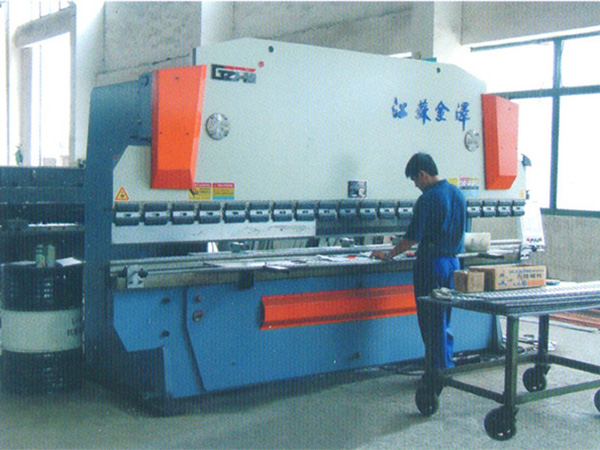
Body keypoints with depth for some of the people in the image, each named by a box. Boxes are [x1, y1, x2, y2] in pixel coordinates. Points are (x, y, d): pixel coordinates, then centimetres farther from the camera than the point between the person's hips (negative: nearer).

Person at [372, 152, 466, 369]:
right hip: (453, 260, 8)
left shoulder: (428, 199, -17)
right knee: (444, 318, 16)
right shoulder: (458, 194, 8)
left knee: (432, 321, 1)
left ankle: (439, 370, 6)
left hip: (431, 264, -8)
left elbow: (412, 238, -14)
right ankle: (447, 365, 22)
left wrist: (387, 255, -2)